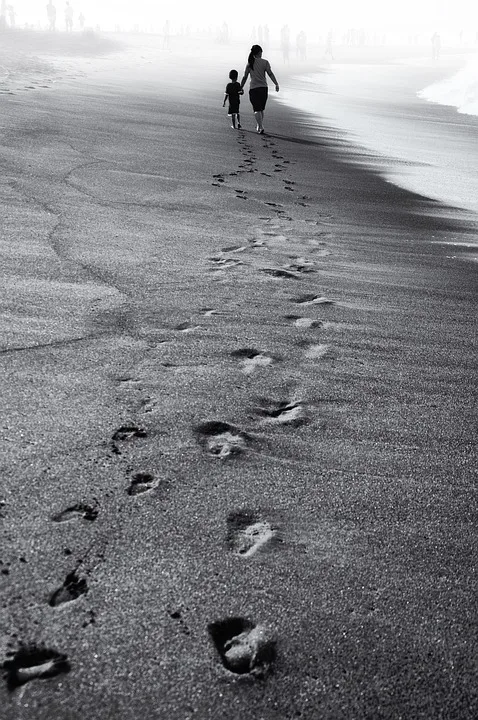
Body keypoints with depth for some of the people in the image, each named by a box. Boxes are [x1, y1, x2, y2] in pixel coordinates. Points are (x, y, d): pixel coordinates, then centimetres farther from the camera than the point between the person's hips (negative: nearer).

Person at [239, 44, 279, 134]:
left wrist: (241, 88, 14)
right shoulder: (265, 62, 0)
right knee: (261, 109, 16)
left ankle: (261, 127, -16)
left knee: (257, 110, -2)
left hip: (253, 88, -1)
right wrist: (276, 84, -10)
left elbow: (245, 77, 5)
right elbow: (270, 74, -9)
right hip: (263, 87, 1)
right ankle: (260, 126, 23)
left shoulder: (249, 64, 4)